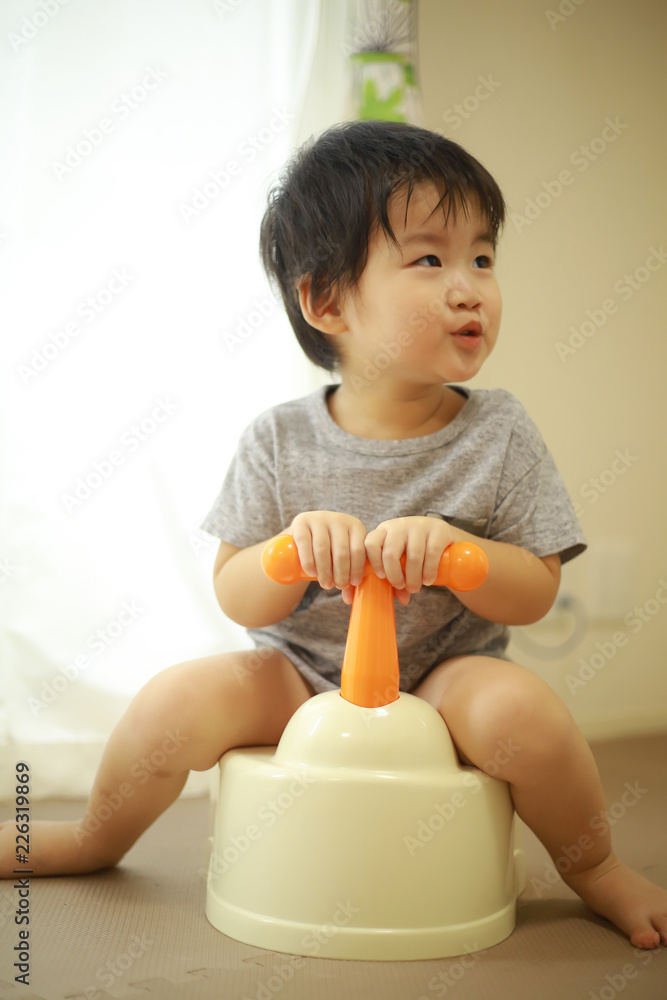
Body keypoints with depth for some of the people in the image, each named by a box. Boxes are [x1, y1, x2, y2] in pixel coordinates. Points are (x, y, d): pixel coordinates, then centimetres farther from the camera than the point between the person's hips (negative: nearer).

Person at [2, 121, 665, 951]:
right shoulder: (279, 440, -8)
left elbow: (535, 594, -8)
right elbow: (237, 599, -6)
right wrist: (296, 551, -29)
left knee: (518, 706, -31)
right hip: (301, 680, 1)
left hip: (441, 683, -1)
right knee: (180, 697, -20)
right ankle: (96, 839, 13)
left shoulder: (498, 433, -7)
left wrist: (450, 548, -29)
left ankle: (593, 868, 0)